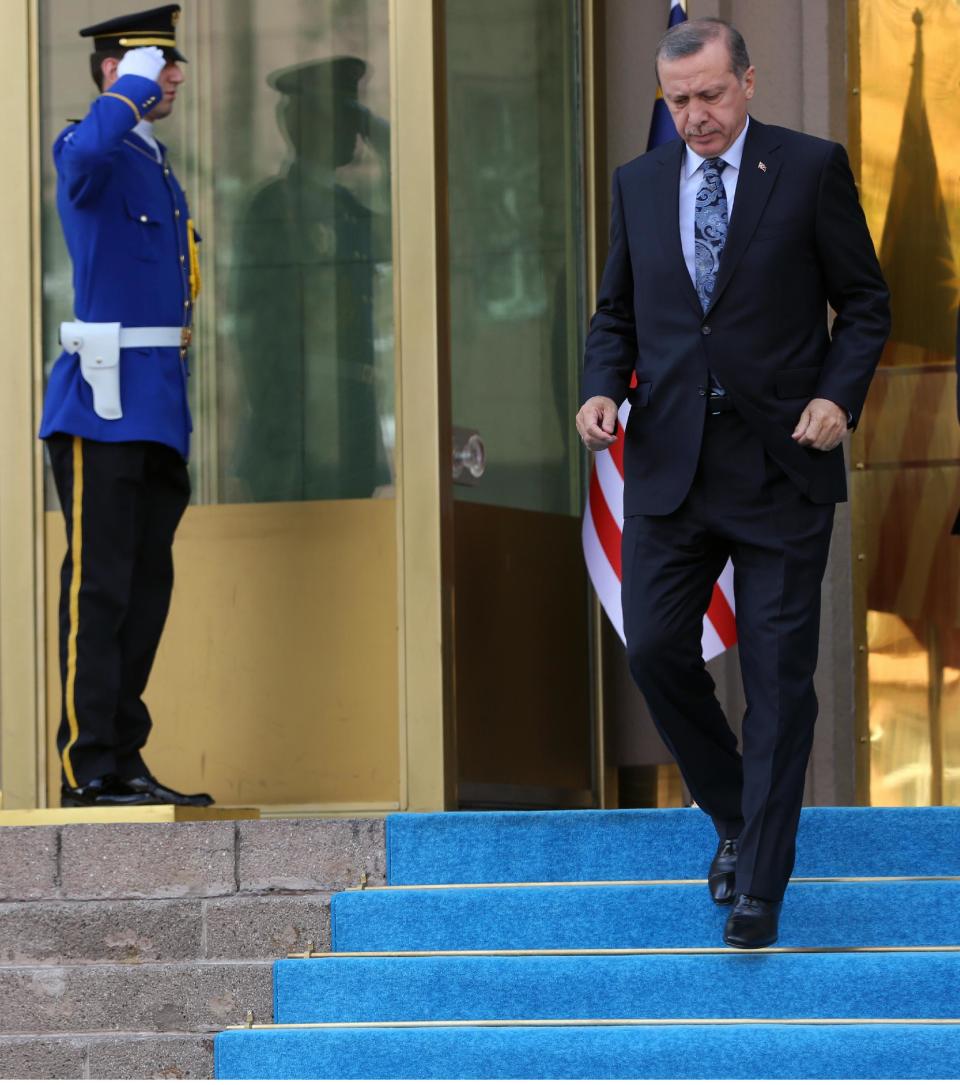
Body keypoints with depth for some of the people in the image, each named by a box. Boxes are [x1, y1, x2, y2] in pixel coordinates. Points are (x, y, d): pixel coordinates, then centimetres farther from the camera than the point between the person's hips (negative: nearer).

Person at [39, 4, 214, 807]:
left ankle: (125, 762, 12)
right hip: (105, 403, -9)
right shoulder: (88, 153, -6)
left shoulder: (158, 169, 22)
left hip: (158, 407, 9)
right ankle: (90, 766, -8)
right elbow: (89, 150, -34)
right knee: (100, 588, -9)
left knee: (147, 588, 8)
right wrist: (135, 85, -16)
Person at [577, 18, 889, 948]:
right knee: (654, 649, 0)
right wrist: (602, 387, -4)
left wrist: (839, 395, -13)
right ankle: (735, 817, 24)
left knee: (779, 676, -2)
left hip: (781, 461, -3)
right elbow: (617, 311, 15)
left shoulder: (812, 169, -2)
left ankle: (760, 887, 4)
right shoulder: (639, 183, 9)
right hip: (670, 461, 4)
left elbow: (864, 303, 2)